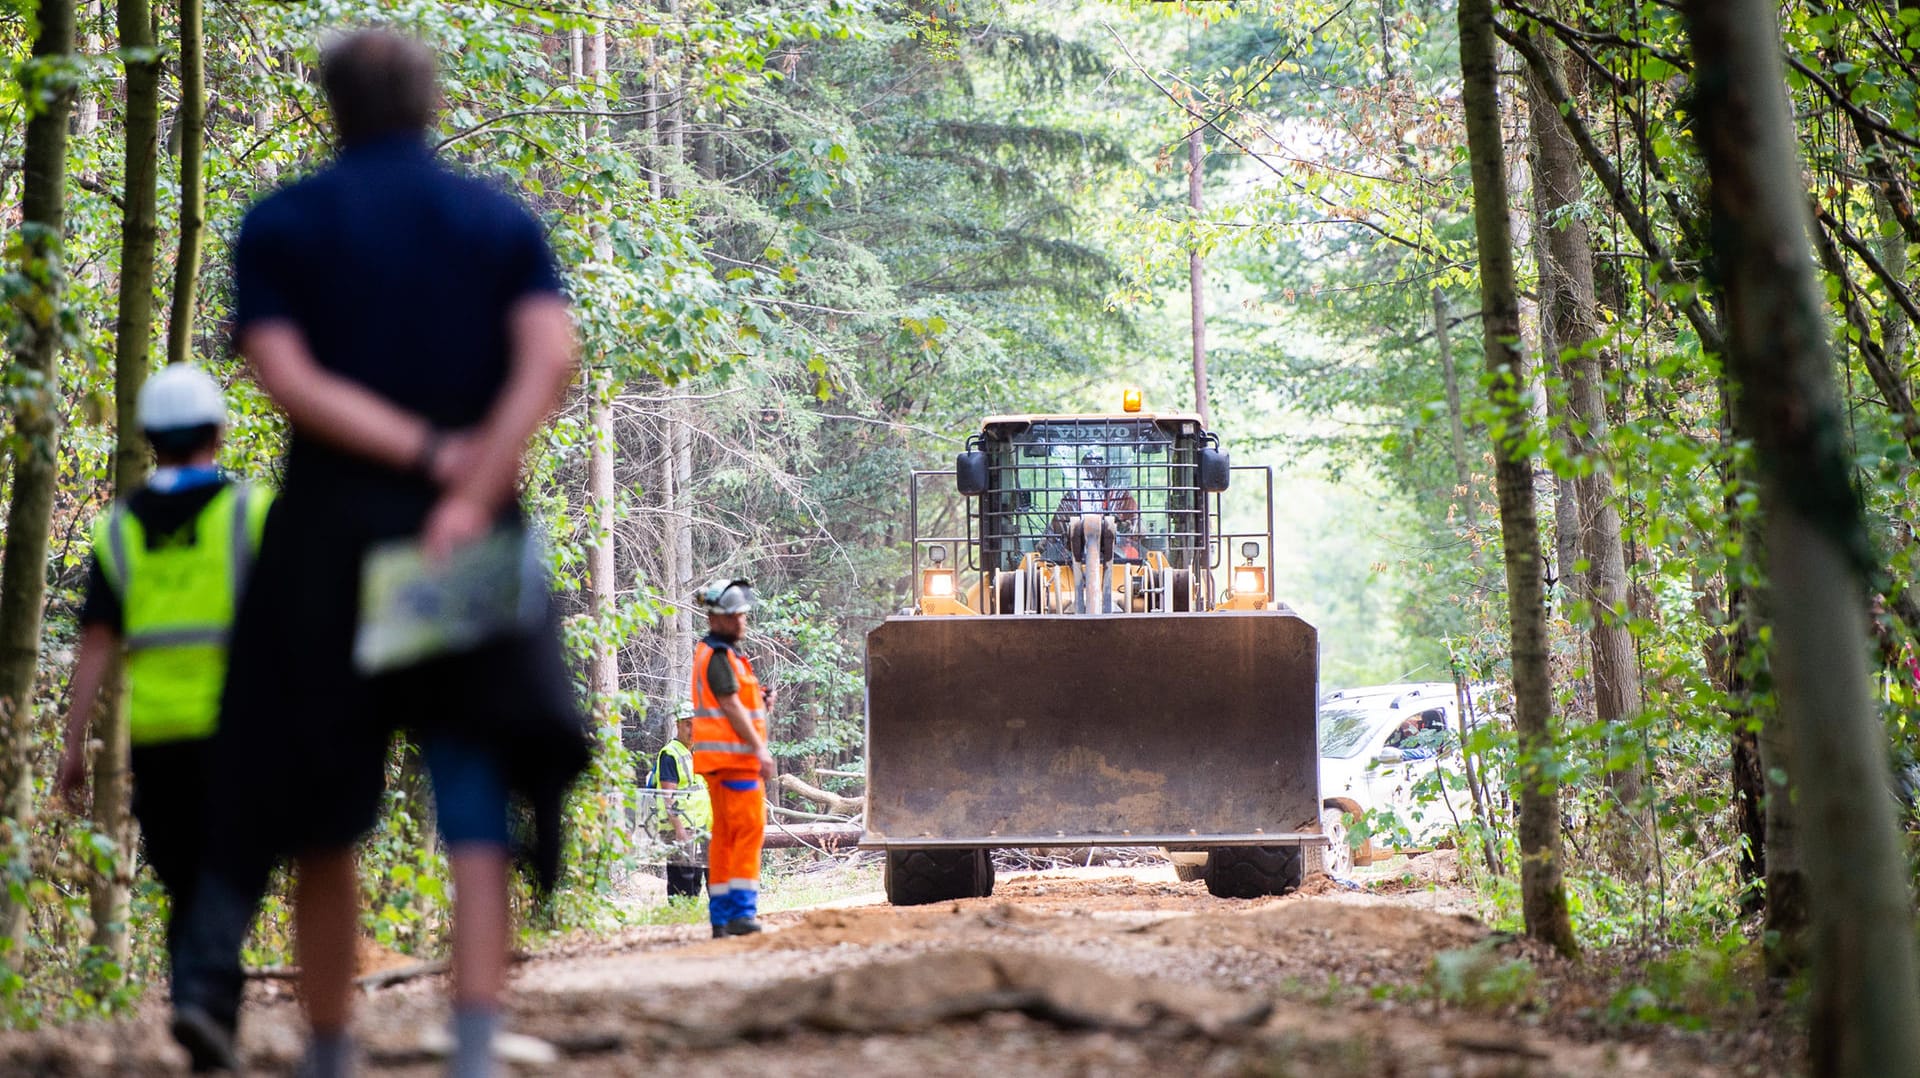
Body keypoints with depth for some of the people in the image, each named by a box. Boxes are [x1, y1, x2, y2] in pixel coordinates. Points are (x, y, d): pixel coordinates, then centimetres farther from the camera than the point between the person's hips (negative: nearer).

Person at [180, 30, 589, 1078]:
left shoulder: (279, 224, 5)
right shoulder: (504, 222, 7)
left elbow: (287, 376, -11)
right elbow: (550, 360, -10)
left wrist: (427, 454, -13)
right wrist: (472, 490, -17)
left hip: (329, 537, 0)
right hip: (472, 548, 0)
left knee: (322, 827, 12)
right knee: (477, 823, -3)